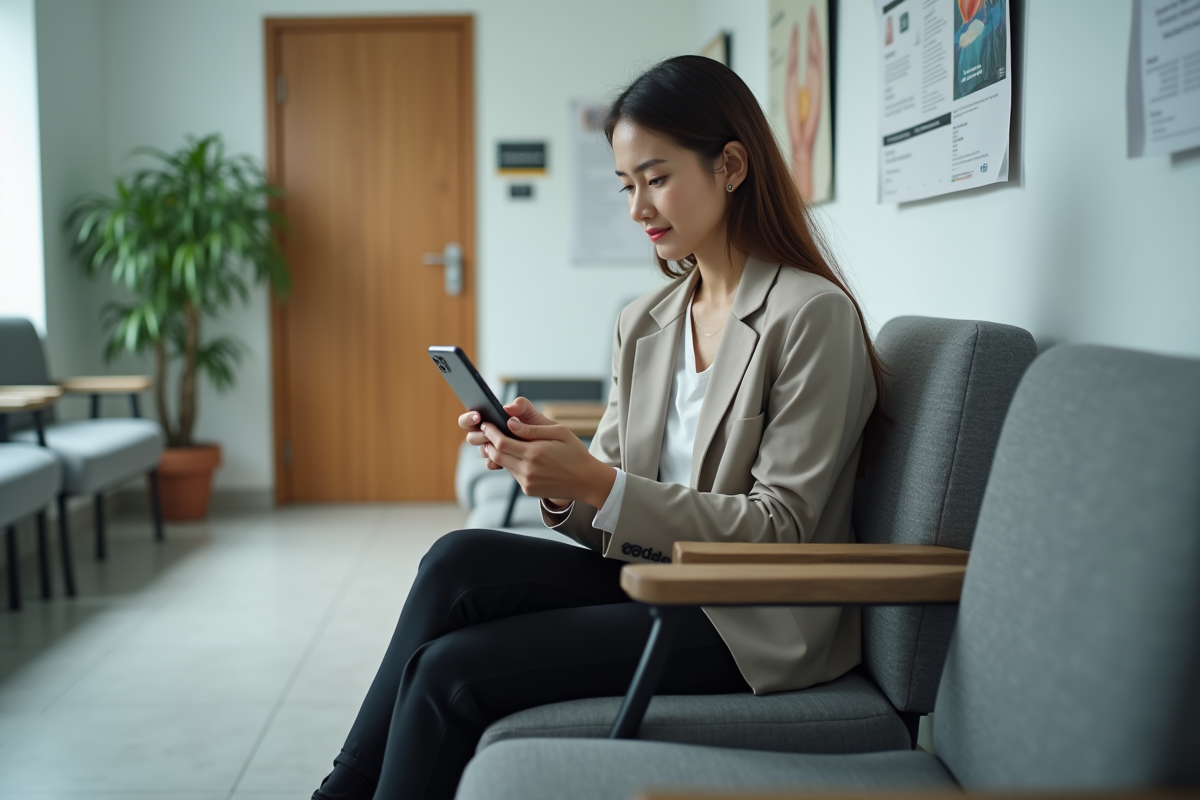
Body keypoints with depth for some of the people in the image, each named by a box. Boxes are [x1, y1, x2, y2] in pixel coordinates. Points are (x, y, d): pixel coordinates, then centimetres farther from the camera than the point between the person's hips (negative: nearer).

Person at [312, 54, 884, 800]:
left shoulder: (813, 316, -12)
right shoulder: (643, 325, 10)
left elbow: (779, 529, -16)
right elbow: (611, 515, 10)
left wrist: (598, 483, -23)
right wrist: (557, 477, -13)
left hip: (751, 624, -6)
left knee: (451, 670, -17)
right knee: (461, 560, -18)